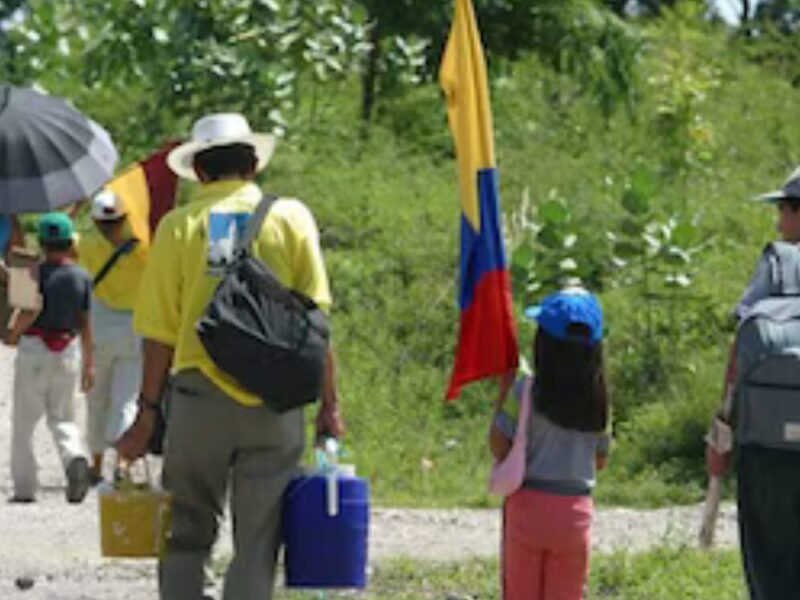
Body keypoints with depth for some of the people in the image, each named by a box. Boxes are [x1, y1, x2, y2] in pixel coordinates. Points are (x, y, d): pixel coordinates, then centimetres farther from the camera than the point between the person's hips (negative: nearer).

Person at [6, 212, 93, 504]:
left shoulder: (37, 273, -10)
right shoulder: (82, 277, 2)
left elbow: (32, 310, -23)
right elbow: (85, 323, 3)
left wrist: (13, 334, -5)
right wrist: (89, 364, 10)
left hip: (35, 349, -3)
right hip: (69, 351, 3)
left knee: (24, 422, 8)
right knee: (62, 418, 13)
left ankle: (24, 487, 7)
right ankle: (75, 457, -18)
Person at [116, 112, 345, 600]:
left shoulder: (180, 226, 2)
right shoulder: (291, 218, 4)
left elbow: (160, 334, 0)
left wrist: (147, 414, 6)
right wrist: (329, 404, 6)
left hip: (200, 395, 0)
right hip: (275, 404, 0)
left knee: (188, 536, 9)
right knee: (257, 543, 4)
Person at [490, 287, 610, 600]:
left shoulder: (526, 391, -12)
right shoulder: (598, 399, -1)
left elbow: (499, 447, -7)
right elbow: (600, 459, 8)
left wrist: (504, 390, 0)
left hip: (528, 506, -2)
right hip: (575, 510, 2)